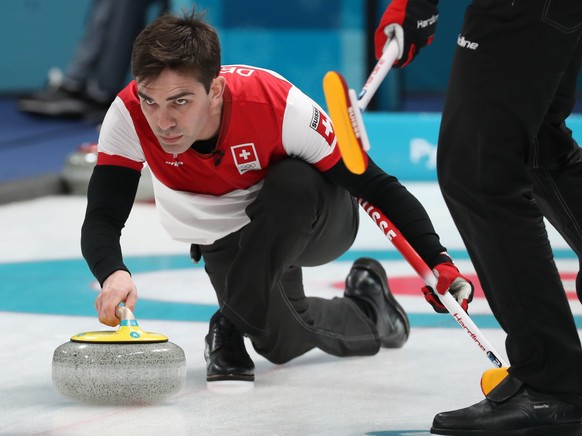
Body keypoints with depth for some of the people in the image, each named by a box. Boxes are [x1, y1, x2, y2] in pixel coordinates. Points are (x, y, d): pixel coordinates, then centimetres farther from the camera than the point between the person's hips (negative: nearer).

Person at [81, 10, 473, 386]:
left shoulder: (277, 104, -36)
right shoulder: (129, 115, -29)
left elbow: (374, 185, -30)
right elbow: (102, 218, -30)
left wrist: (437, 259, -41)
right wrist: (113, 274, -53)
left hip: (309, 219, -3)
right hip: (228, 239, 3)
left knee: (293, 181, -35)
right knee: (282, 341, -17)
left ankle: (235, 320, -17)